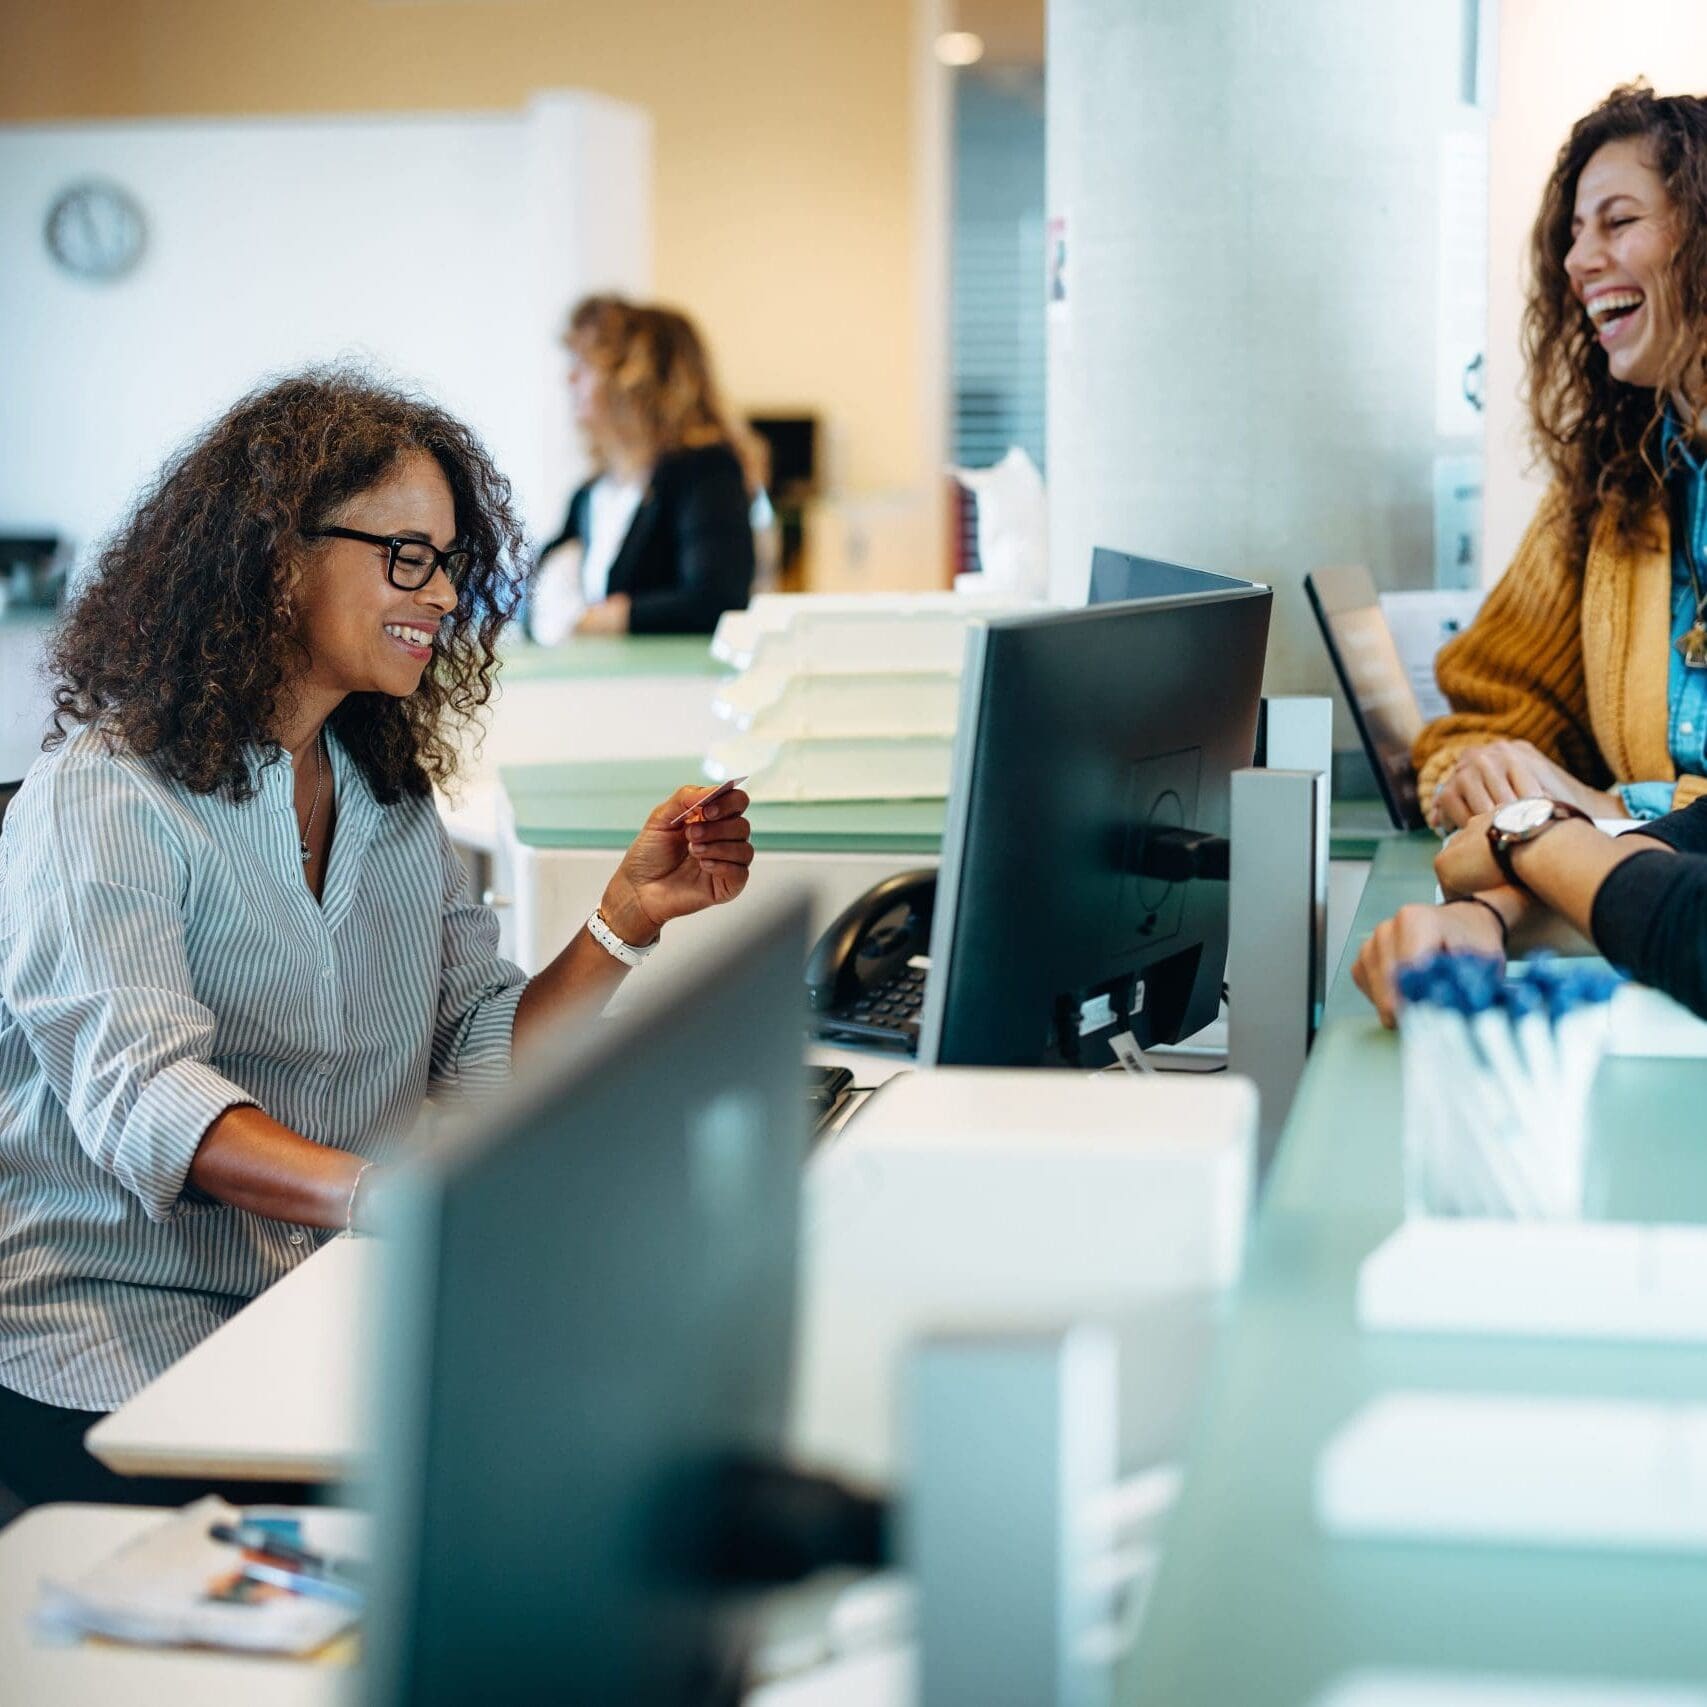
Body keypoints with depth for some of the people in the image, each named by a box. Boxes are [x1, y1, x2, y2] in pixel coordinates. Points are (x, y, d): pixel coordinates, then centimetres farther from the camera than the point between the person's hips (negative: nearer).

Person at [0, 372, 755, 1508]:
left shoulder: (395, 798, 15)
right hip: (115, 1323, -6)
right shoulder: (106, 802, -9)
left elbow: (479, 1066, 9)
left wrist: (627, 920, -5)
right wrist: (373, 1194, -42)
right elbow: (141, 1094, -25)